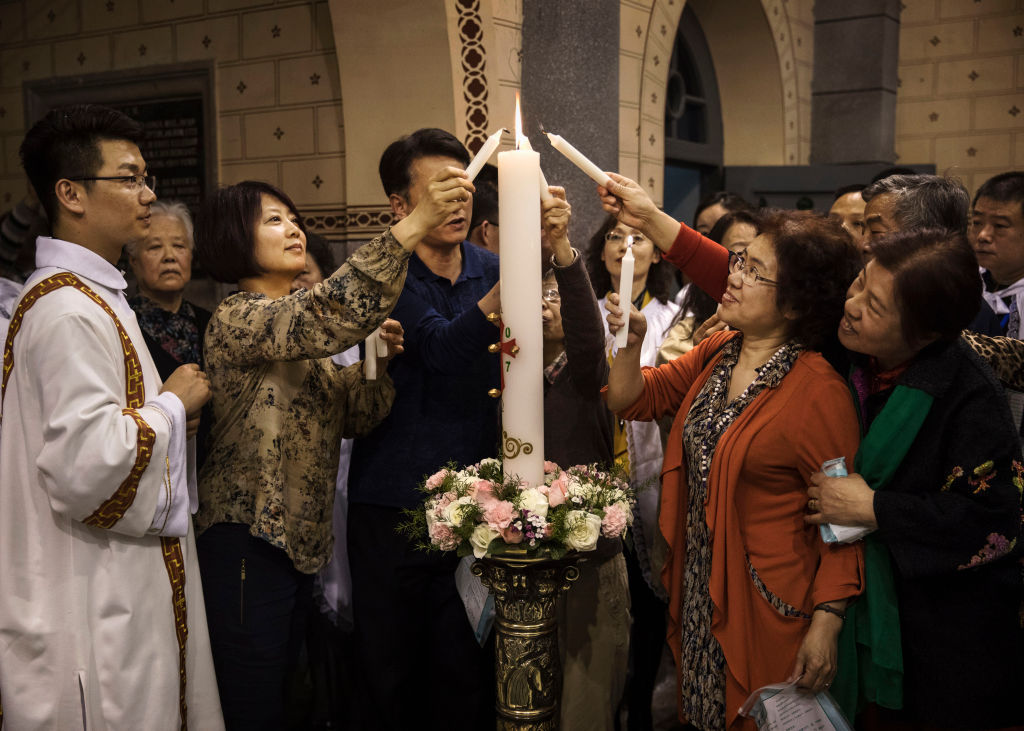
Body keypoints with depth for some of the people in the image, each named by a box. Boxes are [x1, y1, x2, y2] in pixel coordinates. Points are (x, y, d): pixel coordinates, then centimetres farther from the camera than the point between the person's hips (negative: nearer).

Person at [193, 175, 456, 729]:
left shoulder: (298, 332, 15)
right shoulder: (236, 319, -13)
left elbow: (352, 415, 10)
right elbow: (330, 315, -32)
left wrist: (382, 363, -9)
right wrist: (414, 224, -35)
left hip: (301, 537, 9)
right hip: (248, 540, -9)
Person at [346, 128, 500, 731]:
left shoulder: (490, 269, 7)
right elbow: (441, 348, -23)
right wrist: (506, 288, -38)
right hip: (393, 503, -2)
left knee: (468, 676, 6)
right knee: (391, 673, 10)